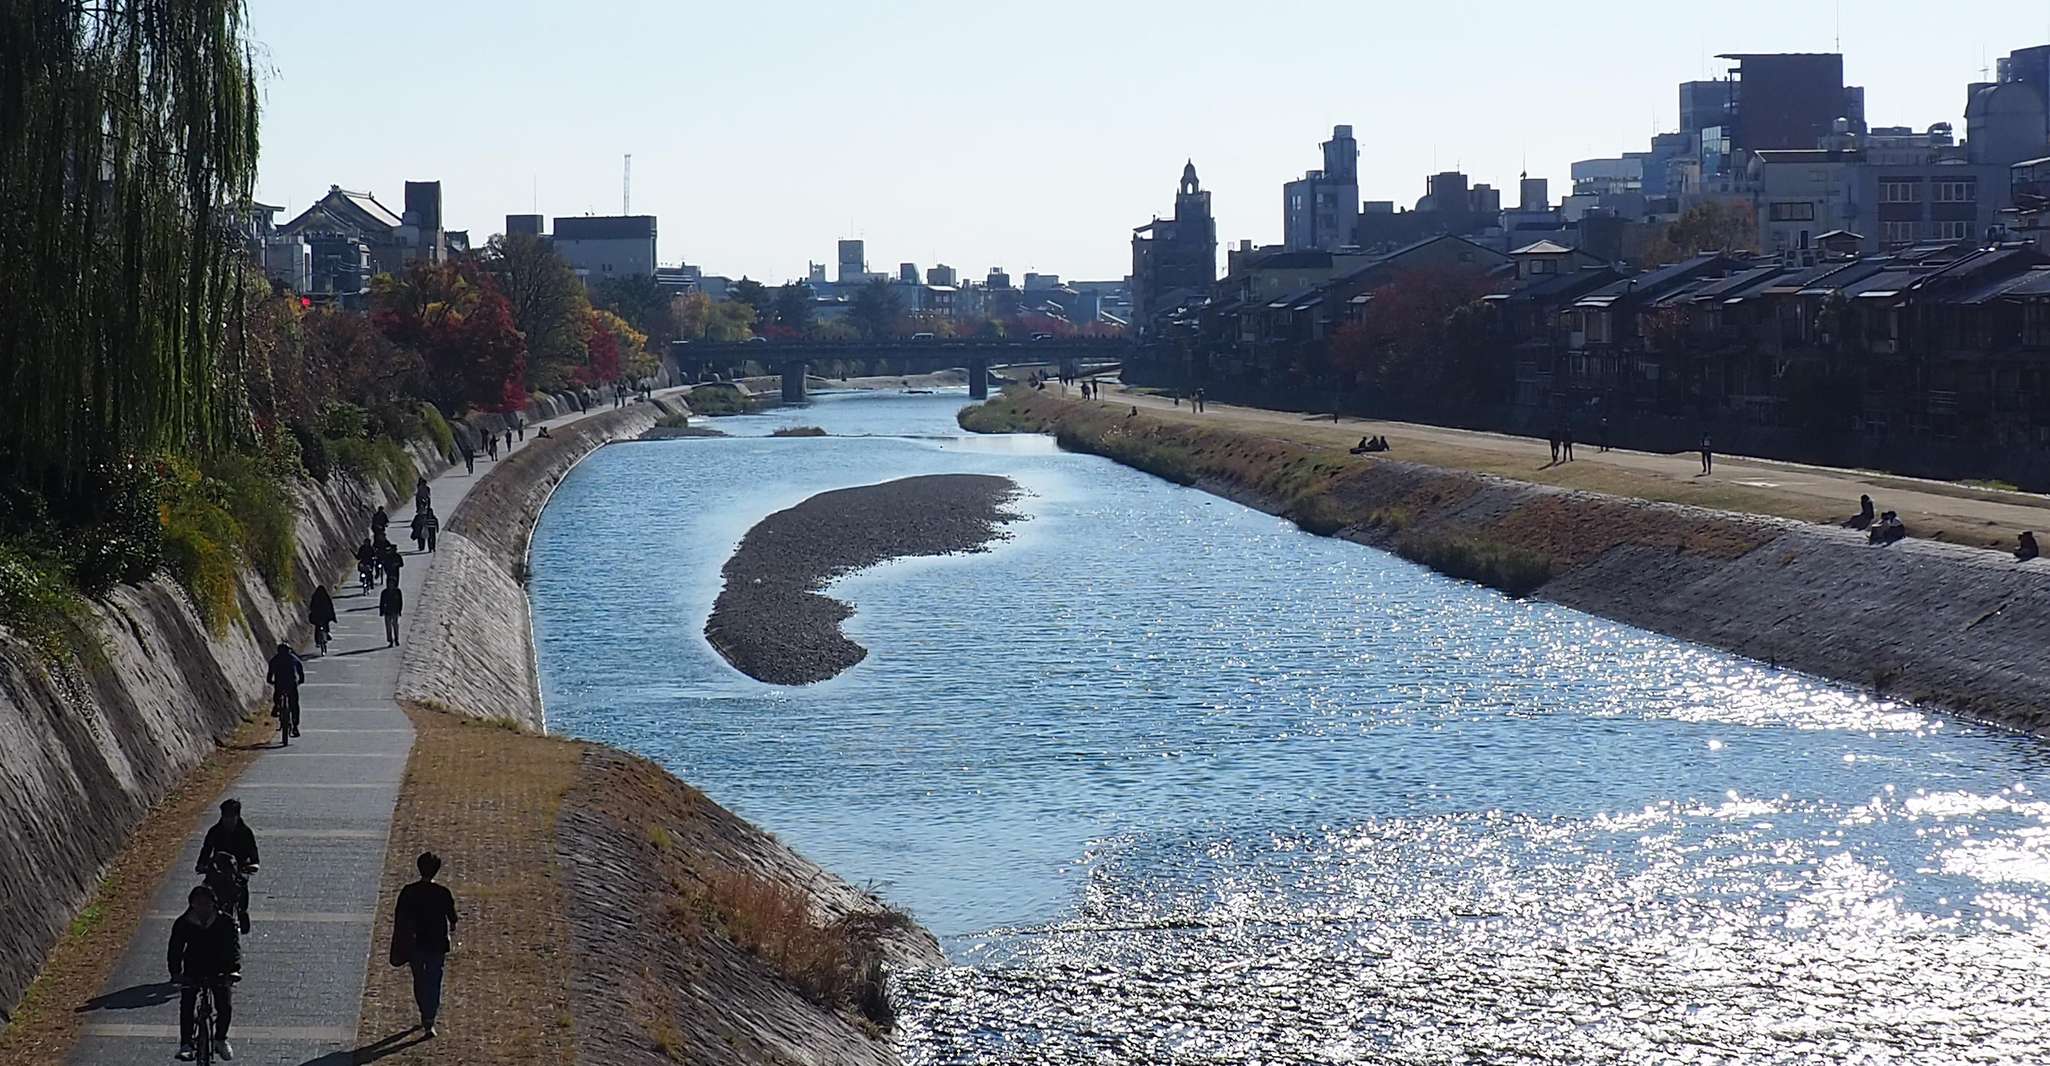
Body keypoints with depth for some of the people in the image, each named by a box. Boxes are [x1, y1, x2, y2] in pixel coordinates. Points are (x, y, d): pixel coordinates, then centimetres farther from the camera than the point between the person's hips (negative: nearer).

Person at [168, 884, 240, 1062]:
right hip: (193, 970, 0)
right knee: (186, 1005, -12)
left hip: (219, 970, 0)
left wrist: (235, 968, -34)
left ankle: (221, 1039, 17)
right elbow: (175, 949, -14)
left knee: (225, 1007, -8)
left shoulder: (224, 922, -14)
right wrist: (176, 973, -29)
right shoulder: (183, 923, -12)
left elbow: (233, 945, -18)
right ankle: (185, 1044, 2)